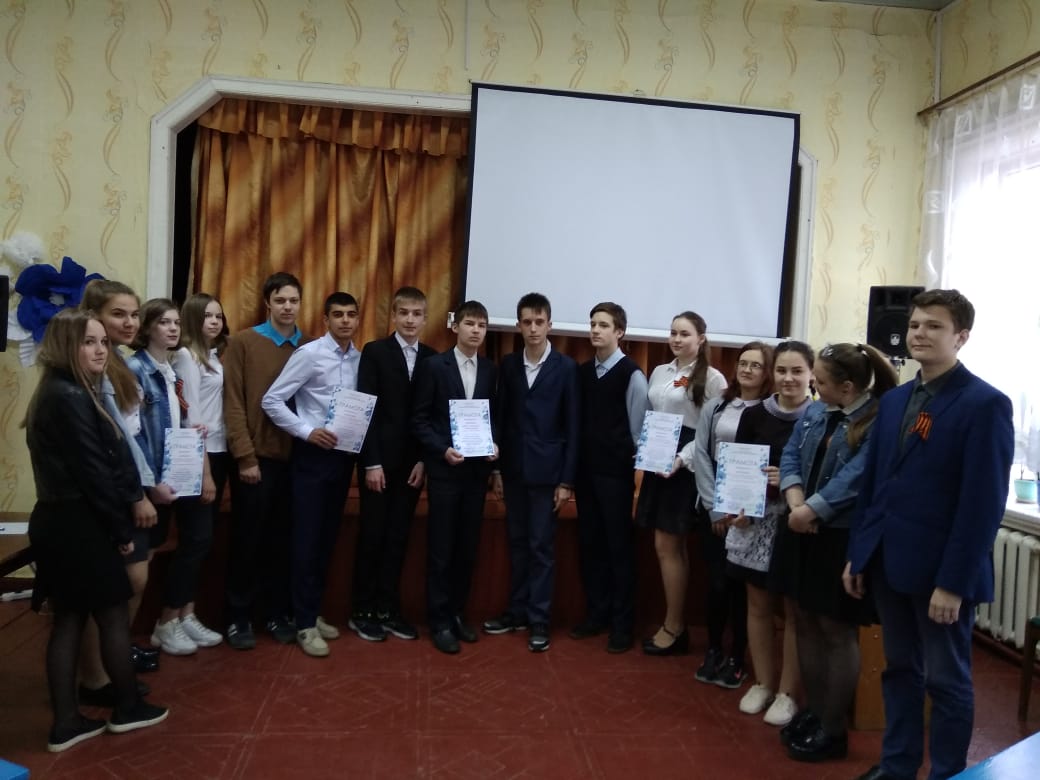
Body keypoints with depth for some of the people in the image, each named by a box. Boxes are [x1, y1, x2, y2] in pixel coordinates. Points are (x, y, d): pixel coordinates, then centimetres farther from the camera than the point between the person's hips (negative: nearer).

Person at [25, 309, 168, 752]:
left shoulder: (58, 393, 13)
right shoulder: (71, 398, -18)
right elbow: (93, 472, -20)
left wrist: (117, 523, 7)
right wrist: (122, 530, -11)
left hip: (58, 520, 10)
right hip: (77, 525, -10)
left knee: (69, 620, 13)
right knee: (114, 615, 5)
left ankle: (66, 722, 21)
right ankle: (128, 708, 21)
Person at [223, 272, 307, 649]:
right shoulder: (243, 342, -2)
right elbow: (233, 403, -6)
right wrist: (245, 456, -12)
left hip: (296, 457, 3)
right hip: (256, 457, -2)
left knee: (282, 539, 10)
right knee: (247, 538, 7)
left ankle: (277, 613, 23)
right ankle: (239, 617, 20)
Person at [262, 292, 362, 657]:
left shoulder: (360, 359, 5)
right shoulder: (309, 354, -9)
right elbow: (271, 400, -11)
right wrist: (307, 431, -17)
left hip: (343, 456, 5)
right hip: (312, 455, -5)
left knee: (328, 537, 13)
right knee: (307, 538, 0)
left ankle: (313, 612, 27)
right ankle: (305, 623, 10)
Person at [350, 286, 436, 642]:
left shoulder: (433, 358, 6)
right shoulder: (374, 352, -2)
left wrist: (424, 460, -2)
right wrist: (371, 462, -12)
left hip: (414, 462, 3)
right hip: (381, 459, -3)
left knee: (398, 537, 9)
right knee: (372, 535, 4)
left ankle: (388, 610, 18)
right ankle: (363, 611, 16)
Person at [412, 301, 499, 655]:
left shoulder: (490, 370, 7)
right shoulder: (433, 365, -5)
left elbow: (494, 415, 13)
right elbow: (419, 419, -6)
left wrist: (494, 444, -5)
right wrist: (443, 450, -17)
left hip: (477, 469, 4)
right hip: (444, 469, -4)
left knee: (468, 547, 11)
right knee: (441, 549, 2)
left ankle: (457, 613, 26)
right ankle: (440, 621, 14)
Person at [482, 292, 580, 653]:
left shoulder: (566, 367, -4)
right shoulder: (508, 364, 6)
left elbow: (572, 425, -5)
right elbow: (500, 417, 8)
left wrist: (566, 479, -8)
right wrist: (496, 468, 4)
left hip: (547, 470, -3)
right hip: (513, 468, 4)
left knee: (542, 546, 2)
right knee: (517, 543, 12)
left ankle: (539, 620, 11)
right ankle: (517, 610, 23)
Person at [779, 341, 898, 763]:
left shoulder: (880, 421, -17)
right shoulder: (815, 411, 7)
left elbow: (855, 477, -25)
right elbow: (791, 454, 3)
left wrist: (811, 510, -20)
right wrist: (796, 502, -13)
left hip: (848, 537, -8)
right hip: (808, 533, 8)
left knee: (837, 630, 4)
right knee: (806, 622, 15)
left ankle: (833, 729, 20)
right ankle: (814, 711, 32)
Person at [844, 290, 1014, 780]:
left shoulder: (985, 404, -11)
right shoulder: (893, 401, 10)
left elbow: (984, 503, -15)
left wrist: (954, 582, -17)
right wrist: (857, 554, 9)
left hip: (941, 570, -6)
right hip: (889, 561, 6)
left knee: (947, 680, 10)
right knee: (899, 670, 18)